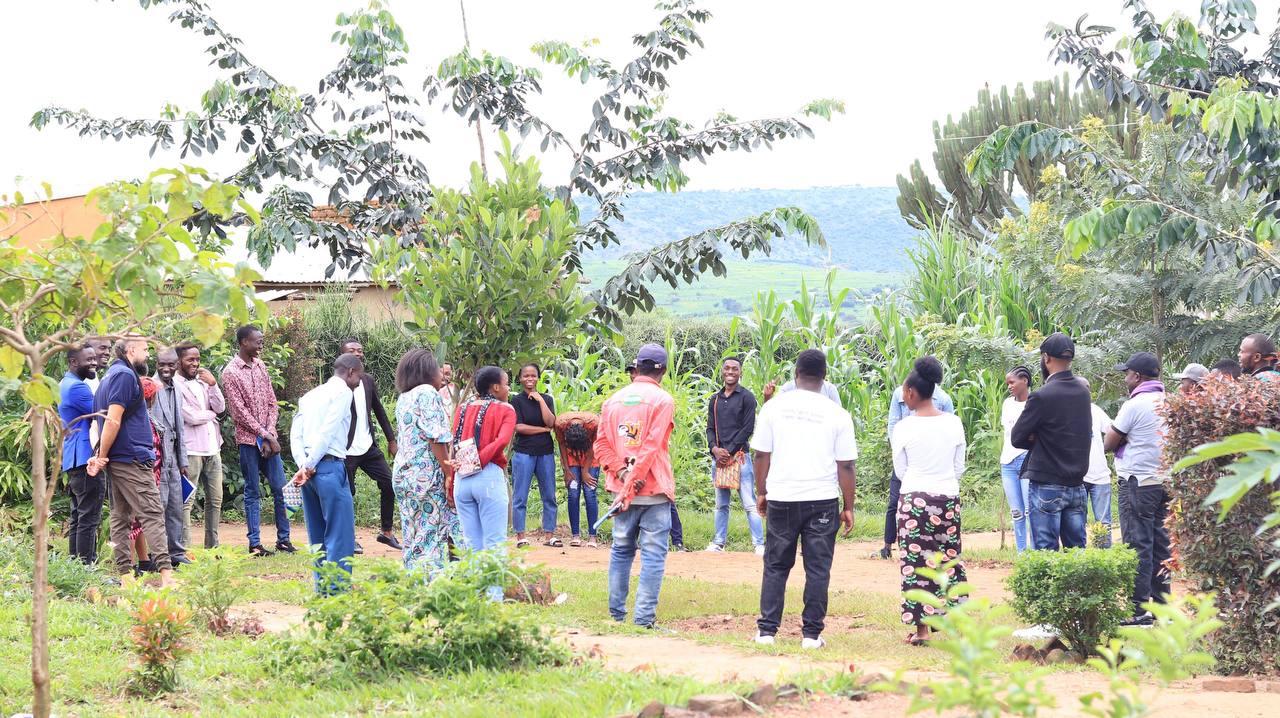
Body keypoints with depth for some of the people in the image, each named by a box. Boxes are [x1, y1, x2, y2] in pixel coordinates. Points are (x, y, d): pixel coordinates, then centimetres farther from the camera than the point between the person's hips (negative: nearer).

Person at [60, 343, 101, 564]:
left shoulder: (65, 385, 20)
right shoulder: (78, 387, -13)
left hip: (73, 463, 11)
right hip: (86, 460, -11)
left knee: (78, 518, 12)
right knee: (89, 519, -11)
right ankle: (87, 564, -13)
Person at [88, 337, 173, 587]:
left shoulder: (109, 376, 19)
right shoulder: (125, 375, -12)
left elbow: (108, 420, 16)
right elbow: (113, 419, -18)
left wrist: (101, 456, 7)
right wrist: (103, 457, -12)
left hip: (118, 460, 10)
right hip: (132, 457, -10)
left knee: (120, 516, 8)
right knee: (153, 514, -12)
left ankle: (125, 574, 9)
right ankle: (166, 574, -19)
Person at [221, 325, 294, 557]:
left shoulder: (260, 366, 11)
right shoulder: (231, 372, -9)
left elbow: (272, 402, 9)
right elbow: (240, 411, -12)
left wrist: (270, 434, -4)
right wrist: (263, 434, -13)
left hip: (268, 438, 5)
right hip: (248, 439, -5)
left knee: (280, 487, 4)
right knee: (253, 492, 0)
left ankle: (283, 538, 14)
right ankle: (254, 543, 5)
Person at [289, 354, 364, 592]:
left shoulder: (311, 395, 20)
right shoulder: (343, 392, -3)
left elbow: (295, 434, 10)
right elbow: (327, 432, -14)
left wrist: (303, 465, -2)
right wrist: (309, 465, -10)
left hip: (309, 469, 8)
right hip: (330, 466, -8)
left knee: (318, 535, 13)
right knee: (341, 535, -6)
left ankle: (322, 588, 15)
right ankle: (338, 588, -10)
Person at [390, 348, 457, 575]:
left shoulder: (403, 398, 16)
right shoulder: (428, 393, -9)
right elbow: (436, 437, -15)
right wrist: (449, 474, -15)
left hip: (402, 475, 8)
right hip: (427, 475, -8)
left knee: (413, 538, 8)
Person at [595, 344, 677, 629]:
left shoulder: (614, 400, 9)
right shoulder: (662, 400, -6)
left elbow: (601, 445, 2)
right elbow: (651, 447, -14)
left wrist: (622, 473, -7)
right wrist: (632, 483, -14)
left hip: (622, 487, 5)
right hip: (653, 490, -5)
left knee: (621, 550, 15)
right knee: (653, 553, -3)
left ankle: (616, 613, 19)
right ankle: (644, 618, -8)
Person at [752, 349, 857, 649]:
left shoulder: (774, 407, -1)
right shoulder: (837, 414, -4)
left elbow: (761, 455, 3)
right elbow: (846, 466, -2)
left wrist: (761, 492, 15)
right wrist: (849, 508, 6)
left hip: (781, 500, 1)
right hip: (823, 501, -1)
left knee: (776, 566, 10)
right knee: (818, 568, 5)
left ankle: (767, 630, 9)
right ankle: (812, 633, 6)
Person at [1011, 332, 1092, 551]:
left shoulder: (1042, 397, -15)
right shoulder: (1083, 393, 6)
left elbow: (1016, 438, -10)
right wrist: (1043, 440, 0)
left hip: (1046, 486, -6)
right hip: (1077, 485, 6)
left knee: (1045, 552, -2)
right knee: (1077, 552, 10)